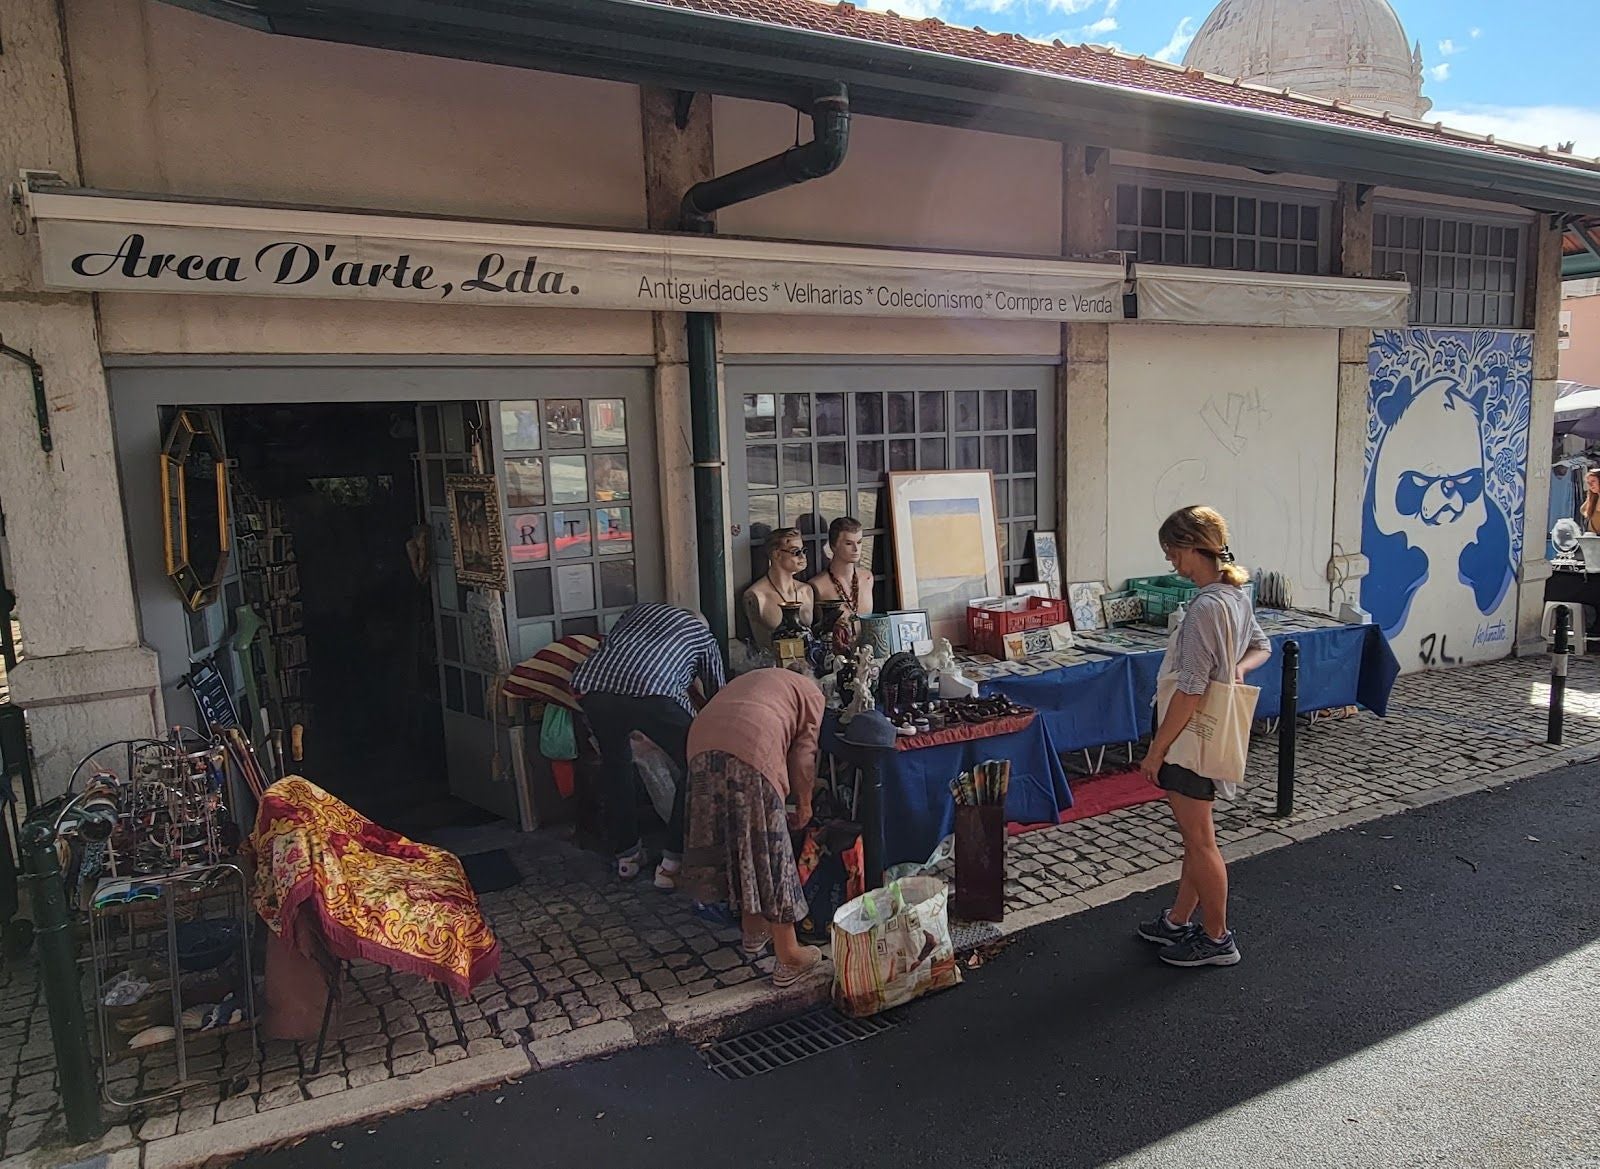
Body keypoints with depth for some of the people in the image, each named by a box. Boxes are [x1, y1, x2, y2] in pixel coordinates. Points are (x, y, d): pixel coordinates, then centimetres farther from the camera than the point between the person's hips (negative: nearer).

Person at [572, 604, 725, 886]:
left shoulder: (640, 610, 40)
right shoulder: (704, 636, 32)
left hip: (592, 686, 4)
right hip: (653, 693, -4)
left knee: (615, 763, 30)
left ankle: (626, 855, 36)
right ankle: (673, 864, 16)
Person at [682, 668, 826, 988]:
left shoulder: (753, 679, 39)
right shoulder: (811, 691, 21)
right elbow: (803, 756, 11)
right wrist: (804, 805, 24)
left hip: (702, 746, 7)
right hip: (751, 754, -6)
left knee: (733, 846, 21)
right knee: (768, 854, 3)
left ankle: (753, 933, 35)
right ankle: (789, 960, 12)